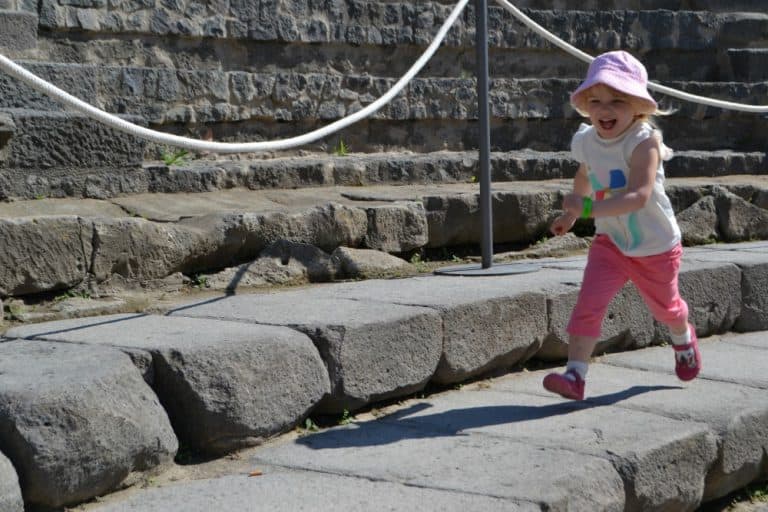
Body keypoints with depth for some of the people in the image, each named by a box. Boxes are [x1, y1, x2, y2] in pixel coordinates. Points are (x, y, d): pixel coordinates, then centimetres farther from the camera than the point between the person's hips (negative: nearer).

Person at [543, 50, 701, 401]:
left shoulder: (644, 142, -28)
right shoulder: (586, 141, -8)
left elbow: (638, 196, -41)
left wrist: (589, 208, -51)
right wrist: (570, 215, 25)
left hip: (656, 246, -3)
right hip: (610, 243, 3)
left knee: (664, 306, 22)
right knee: (589, 302, -18)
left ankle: (684, 341, 55)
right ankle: (575, 376, -19)